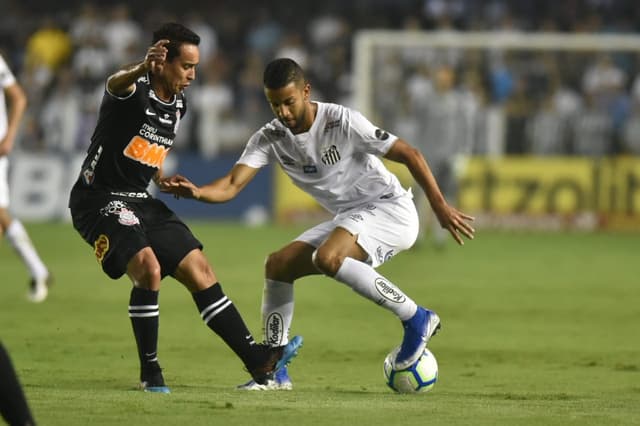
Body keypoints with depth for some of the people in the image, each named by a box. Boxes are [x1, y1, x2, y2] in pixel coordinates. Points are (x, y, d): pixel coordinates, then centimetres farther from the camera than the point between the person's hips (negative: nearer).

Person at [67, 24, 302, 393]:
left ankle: (258, 361, 8)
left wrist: (159, 173, 13)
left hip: (141, 202, 8)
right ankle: (150, 372, -12)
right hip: (100, 200, -8)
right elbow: (116, 84, -45)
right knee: (148, 269, -27)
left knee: (200, 270, 4)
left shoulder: (178, 105, 8)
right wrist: (141, 69, -66)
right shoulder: (134, 90, -17)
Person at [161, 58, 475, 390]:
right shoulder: (270, 138, -3)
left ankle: (415, 319, -20)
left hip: (389, 209, -7)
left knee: (327, 258, -32)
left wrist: (441, 207, -16)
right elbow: (231, 185, -15)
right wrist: (197, 192, -37)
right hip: (348, 219, 7)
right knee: (278, 265, -1)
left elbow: (409, 154, -14)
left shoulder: (341, 122, -20)